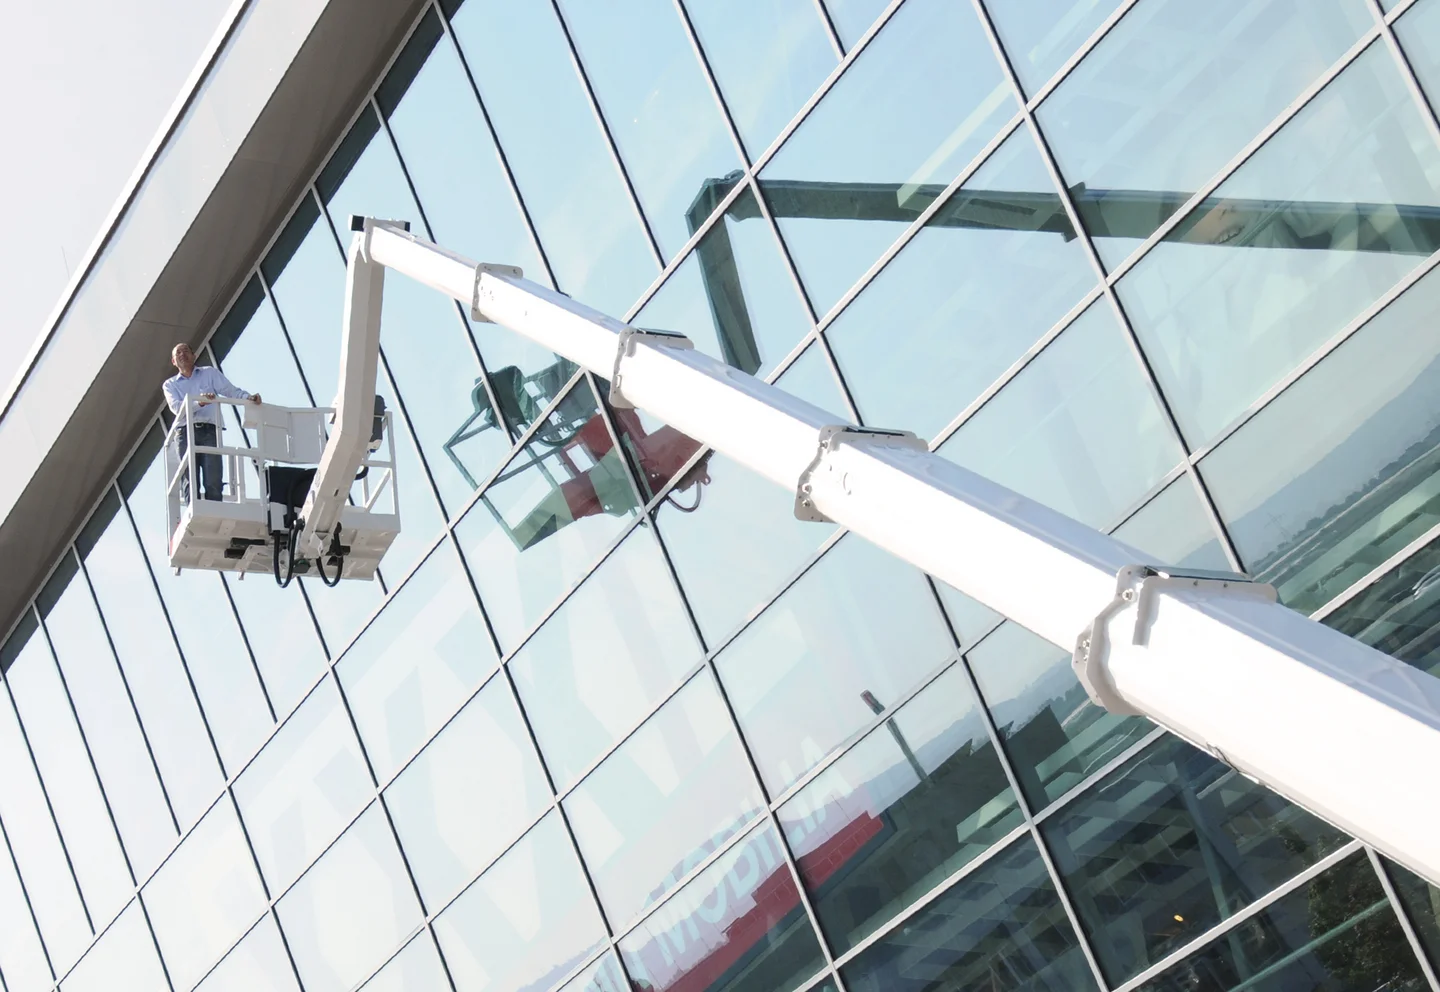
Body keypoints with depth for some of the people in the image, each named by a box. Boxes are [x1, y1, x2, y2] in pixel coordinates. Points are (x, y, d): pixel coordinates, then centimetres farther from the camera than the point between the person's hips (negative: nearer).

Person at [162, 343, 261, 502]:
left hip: (210, 431, 0)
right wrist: (199, 402, -21)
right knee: (190, 483, -9)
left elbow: (231, 391, 9)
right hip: (186, 433, 0)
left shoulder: (210, 373, 20)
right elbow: (176, 407, -1)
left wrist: (249, 398, -13)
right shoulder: (170, 384, 18)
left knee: (213, 482, -12)